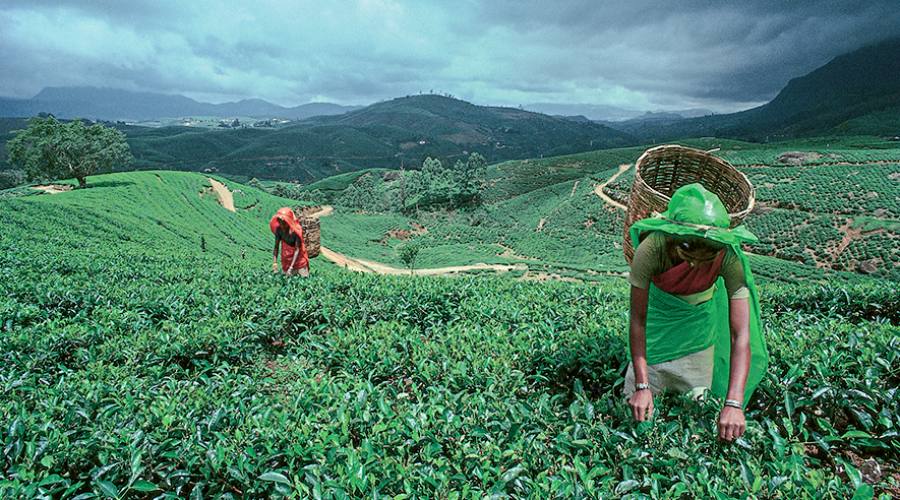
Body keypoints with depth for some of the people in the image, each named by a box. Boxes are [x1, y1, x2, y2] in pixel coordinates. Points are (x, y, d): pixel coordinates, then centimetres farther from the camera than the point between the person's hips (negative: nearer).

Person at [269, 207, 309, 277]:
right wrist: (274, 262, -20)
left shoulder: (296, 231, -27)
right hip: (286, 258, 3)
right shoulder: (279, 229, -16)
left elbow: (297, 249, -26)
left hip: (298, 257, -3)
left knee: (303, 277, 2)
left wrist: (291, 267, -31)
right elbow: (276, 247, -11)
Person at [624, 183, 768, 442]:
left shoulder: (730, 257, -36)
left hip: (702, 311, 1)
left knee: (697, 395, 9)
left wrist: (733, 404, -44)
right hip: (660, 302, 0)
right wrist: (641, 387, -35)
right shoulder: (651, 249, -39)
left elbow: (741, 335, -36)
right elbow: (638, 321, -30)